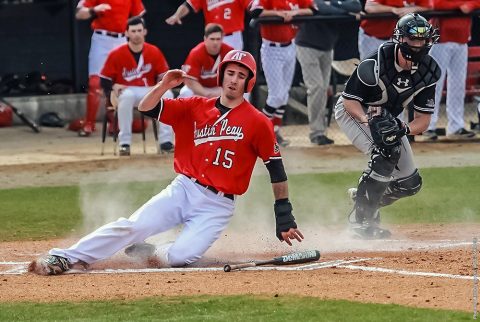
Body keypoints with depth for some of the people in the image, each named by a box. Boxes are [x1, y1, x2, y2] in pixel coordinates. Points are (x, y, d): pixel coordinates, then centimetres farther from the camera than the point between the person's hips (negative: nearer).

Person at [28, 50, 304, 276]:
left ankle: (149, 253, 6)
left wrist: (285, 217, -2)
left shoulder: (257, 122, -3)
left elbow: (276, 168, 1)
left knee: (180, 256, -25)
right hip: (183, 189, 2)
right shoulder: (195, 107, 7)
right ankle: (63, 259, -17)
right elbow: (146, 108, 2)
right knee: (131, 226, -17)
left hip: (217, 205, -2)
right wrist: (164, 85, -17)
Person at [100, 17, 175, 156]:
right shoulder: (116, 54, -6)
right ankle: (124, 143, -32)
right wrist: (114, 87, -21)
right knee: (127, 95, -38)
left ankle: (166, 141, -22)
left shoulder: (154, 52, 0)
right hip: (126, 90, -2)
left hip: (149, 92, 2)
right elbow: (104, 80, -1)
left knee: (167, 94, -26)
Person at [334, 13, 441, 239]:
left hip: (387, 118, 6)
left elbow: (423, 118, -12)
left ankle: (363, 199, 29)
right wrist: (370, 122, -39)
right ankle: (361, 219, -23)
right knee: (386, 152, -32)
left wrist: (404, 129, -33)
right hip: (354, 112, -6)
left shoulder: (429, 71, -16)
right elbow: (349, 100, -23)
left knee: (410, 184, 4)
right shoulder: (375, 64, -32)